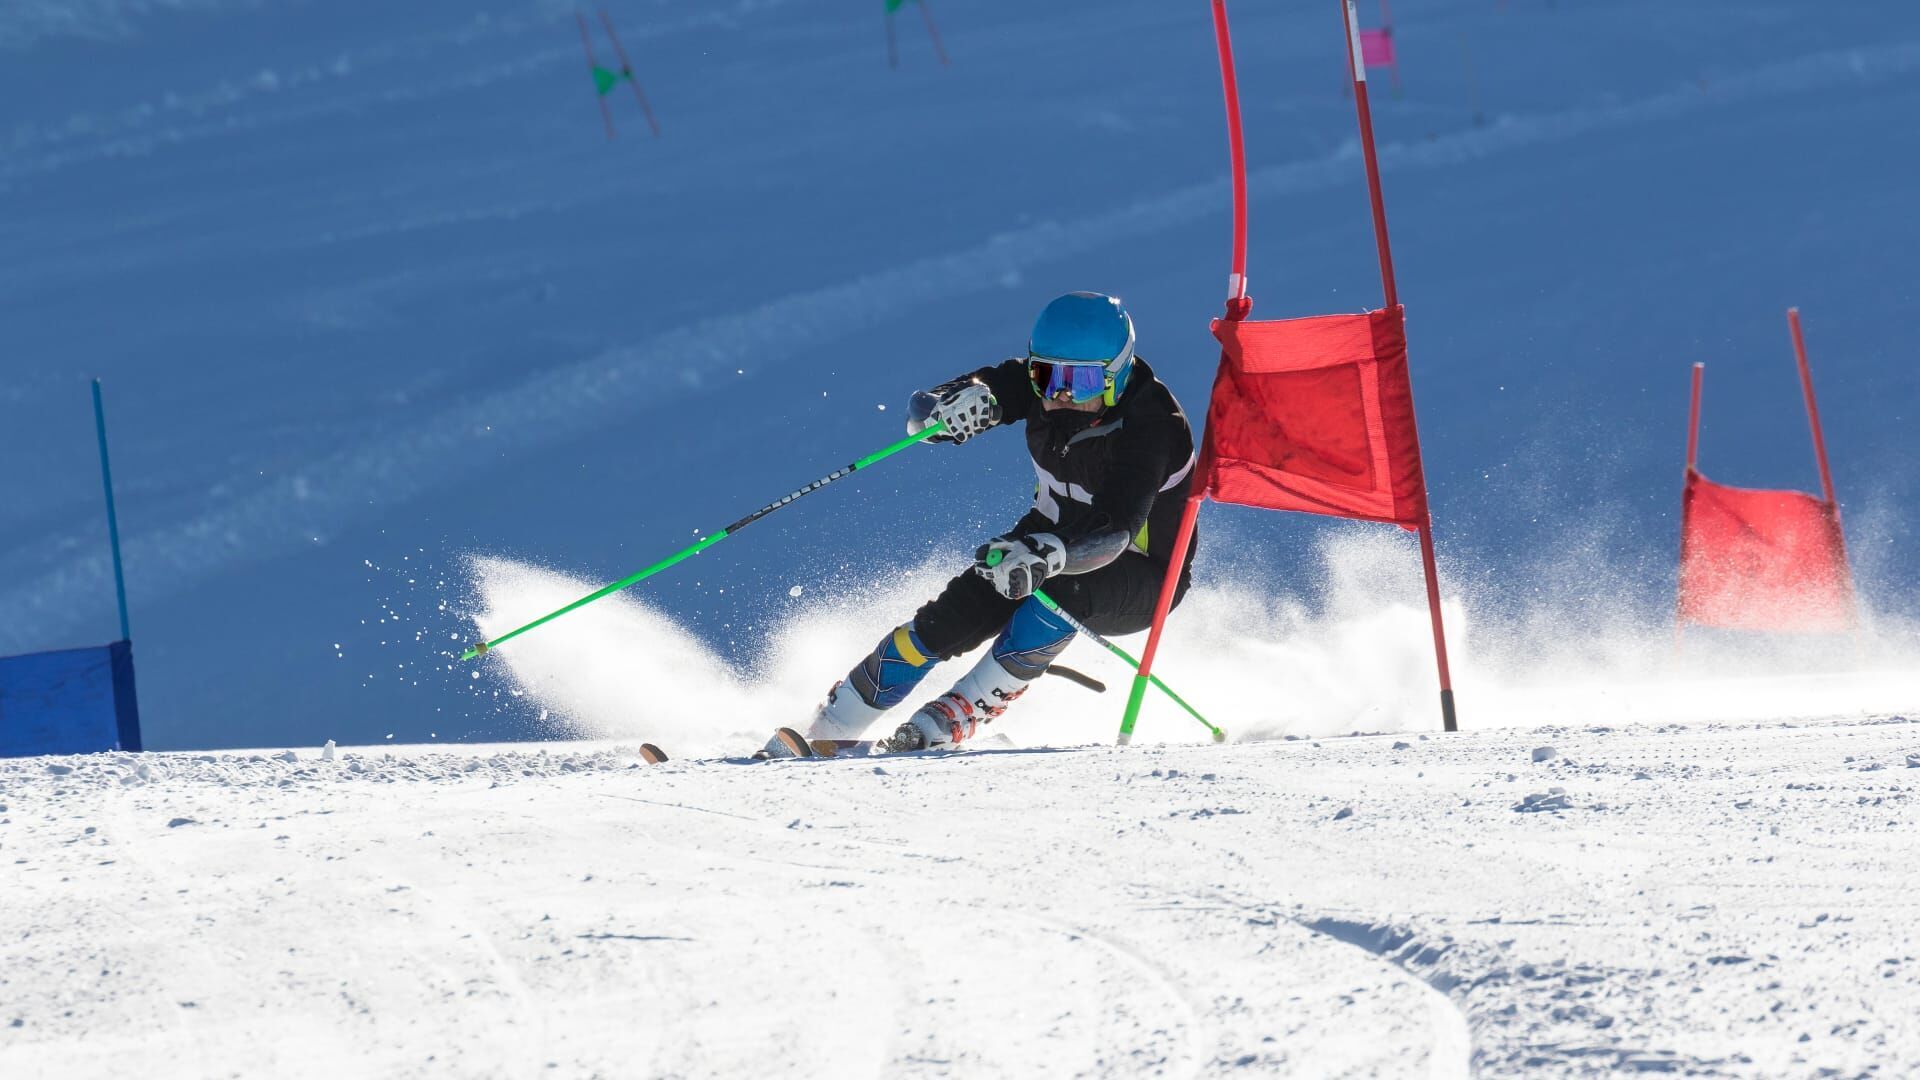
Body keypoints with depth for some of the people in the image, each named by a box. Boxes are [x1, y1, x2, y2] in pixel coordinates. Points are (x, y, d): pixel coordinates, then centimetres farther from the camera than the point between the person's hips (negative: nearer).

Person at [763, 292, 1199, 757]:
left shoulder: (1150, 424, -30)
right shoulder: (1039, 382, -15)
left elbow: (1115, 532, -42)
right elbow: (922, 411, -15)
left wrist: (1045, 557, -60)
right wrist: (953, 407, -40)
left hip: (1142, 577, -5)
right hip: (1053, 537, 5)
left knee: (1062, 591, -36)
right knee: (954, 615, -17)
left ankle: (943, 726, -31)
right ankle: (830, 731, -9)